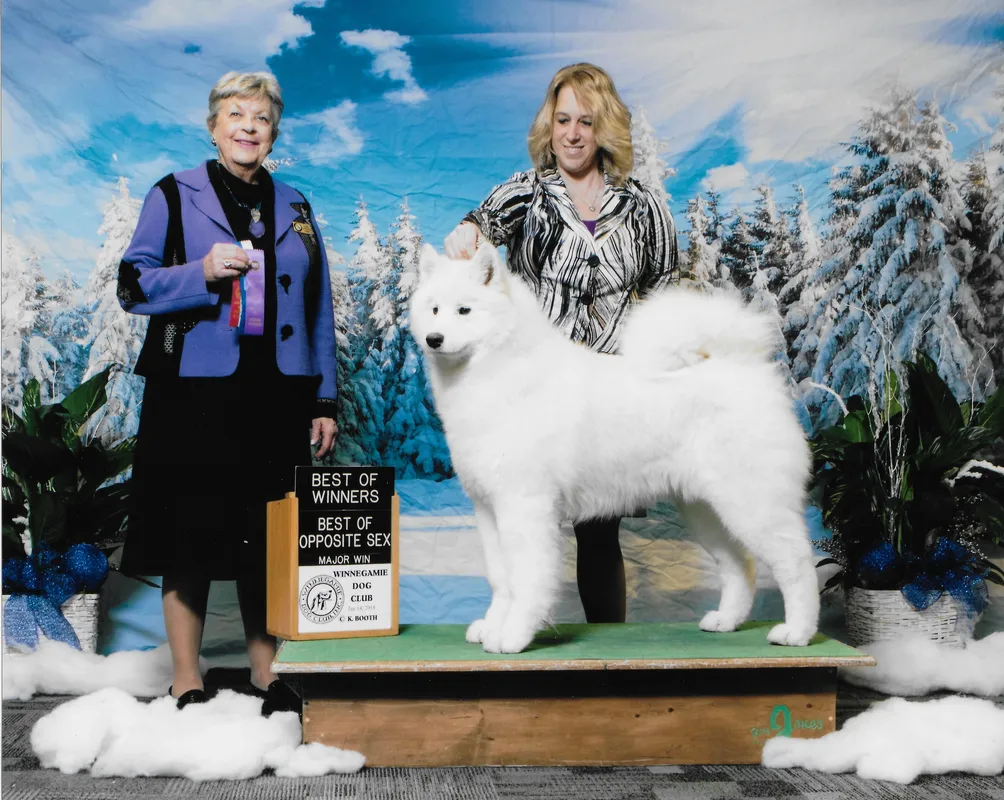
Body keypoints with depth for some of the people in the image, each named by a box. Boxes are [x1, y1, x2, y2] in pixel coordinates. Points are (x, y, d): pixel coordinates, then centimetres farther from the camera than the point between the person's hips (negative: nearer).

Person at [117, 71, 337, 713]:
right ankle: (187, 681, 15)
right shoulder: (174, 196, 4)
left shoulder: (294, 208, 14)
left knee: (270, 539, 8)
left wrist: (325, 402, 8)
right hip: (195, 395, -3)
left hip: (277, 397, 3)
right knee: (191, 537, 1)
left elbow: (319, 309, 14)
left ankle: (266, 672, 21)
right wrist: (203, 271, -18)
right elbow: (133, 286, -1)